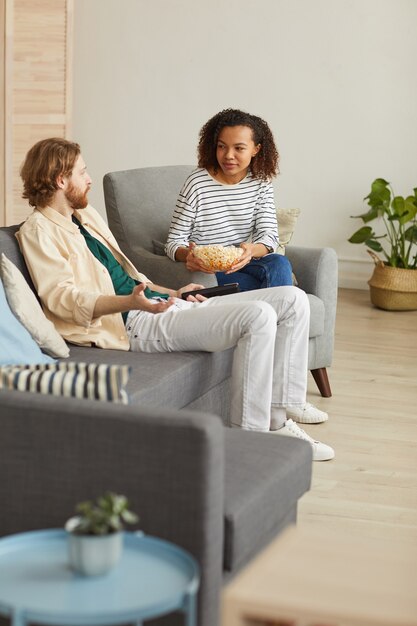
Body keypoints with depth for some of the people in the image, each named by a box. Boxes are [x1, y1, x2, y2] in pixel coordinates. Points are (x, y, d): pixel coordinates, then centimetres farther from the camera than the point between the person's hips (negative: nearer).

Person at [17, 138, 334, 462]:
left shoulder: (86, 215, 24)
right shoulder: (39, 231, -5)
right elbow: (61, 297, -19)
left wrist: (172, 293, 18)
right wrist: (131, 302, -32)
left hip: (159, 305, 10)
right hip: (134, 324, -10)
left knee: (293, 300, -1)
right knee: (258, 316, -27)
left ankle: (278, 420, -1)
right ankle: (249, 435, -21)